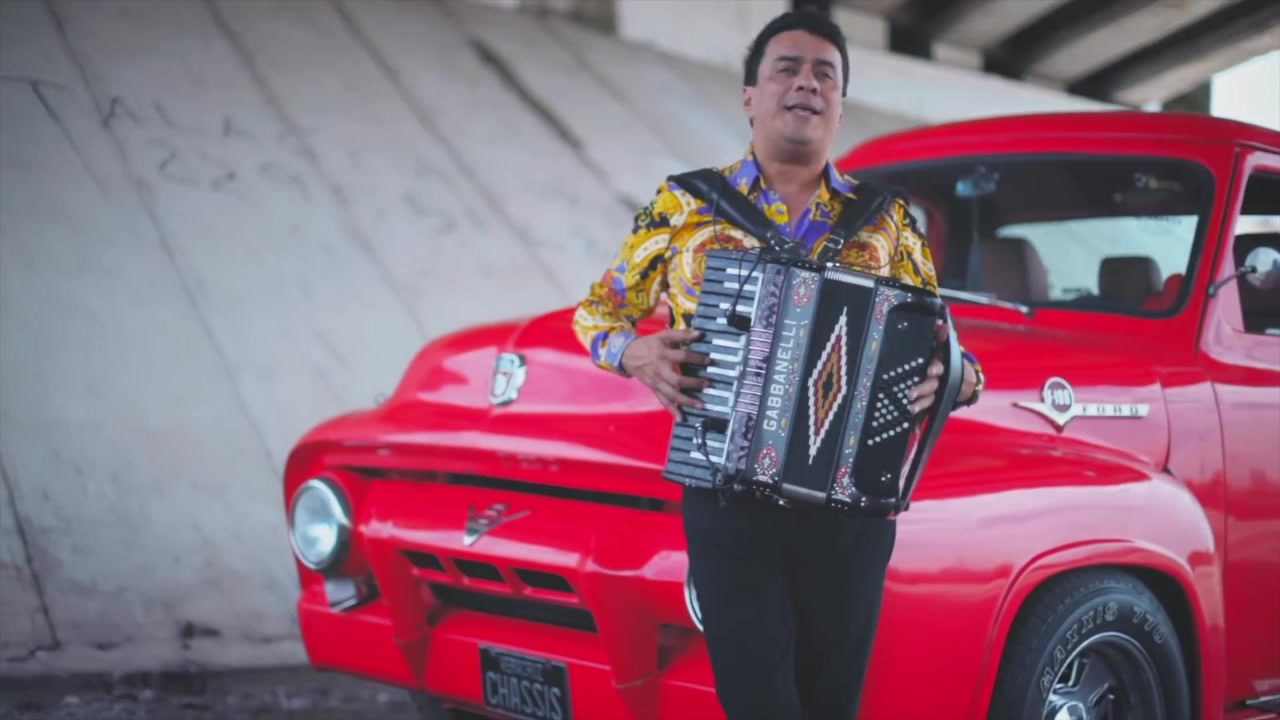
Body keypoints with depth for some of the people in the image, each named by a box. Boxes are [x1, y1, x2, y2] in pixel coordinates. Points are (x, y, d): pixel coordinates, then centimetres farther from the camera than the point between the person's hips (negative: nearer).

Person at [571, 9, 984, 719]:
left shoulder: (887, 223, 8)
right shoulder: (683, 207, 4)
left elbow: (937, 348, 13)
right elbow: (594, 311, 13)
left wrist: (959, 377, -11)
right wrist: (635, 353, -9)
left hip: (853, 513, 2)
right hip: (730, 508, -2)